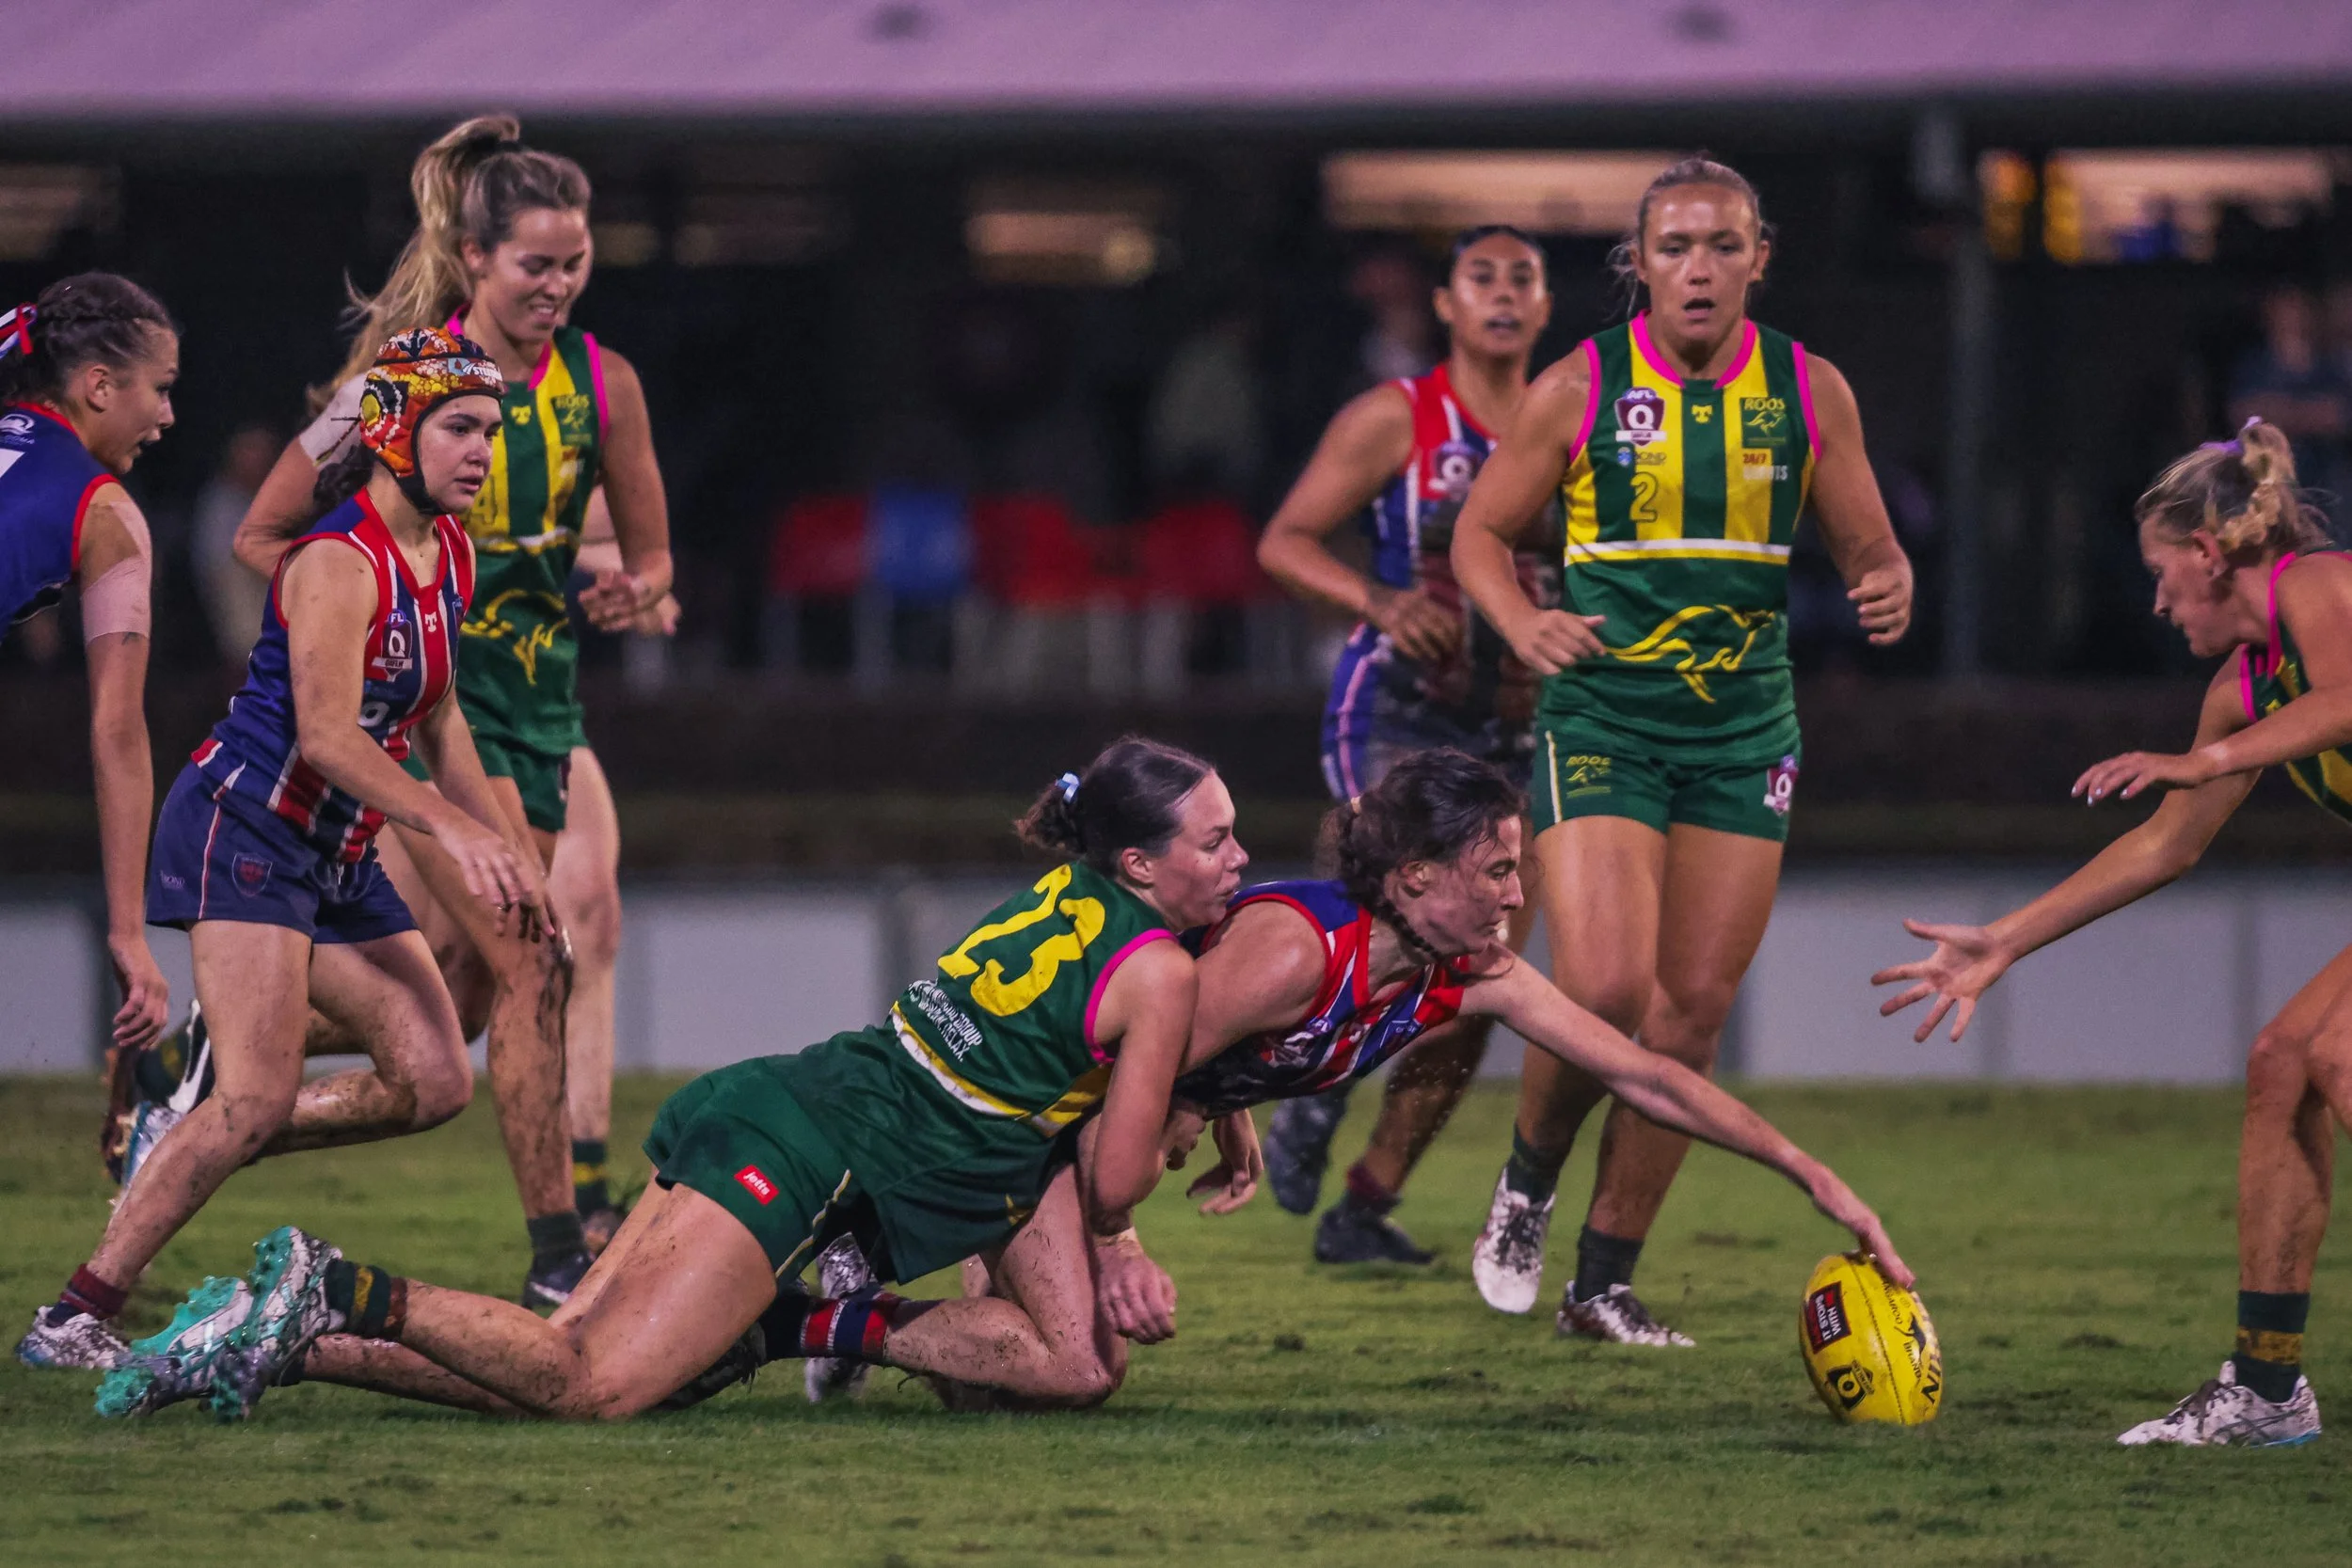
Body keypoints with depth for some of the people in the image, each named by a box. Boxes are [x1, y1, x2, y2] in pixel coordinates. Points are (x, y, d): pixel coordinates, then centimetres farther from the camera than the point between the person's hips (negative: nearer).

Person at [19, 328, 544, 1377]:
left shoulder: (446, 554, 9)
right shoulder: (339, 563, -18)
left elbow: (434, 719, 21)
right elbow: (326, 734, -27)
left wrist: (503, 850, 20)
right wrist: (451, 828, -33)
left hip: (336, 857, 9)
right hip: (246, 828, -9)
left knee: (435, 1082, 1)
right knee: (258, 1101, -19)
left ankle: (189, 1145, 12)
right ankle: (73, 1321, -15)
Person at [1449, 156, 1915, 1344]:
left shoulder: (1809, 392, 2)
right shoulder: (1582, 388, -5)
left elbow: (1868, 548, 10)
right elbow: (1481, 533, 5)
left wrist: (1887, 590, -14)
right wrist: (1525, 624, -15)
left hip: (1744, 731, 3)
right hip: (1600, 721, -3)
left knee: (1692, 1013, 2)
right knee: (1603, 990, -18)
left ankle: (1605, 1281, 13)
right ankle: (1527, 1182, 12)